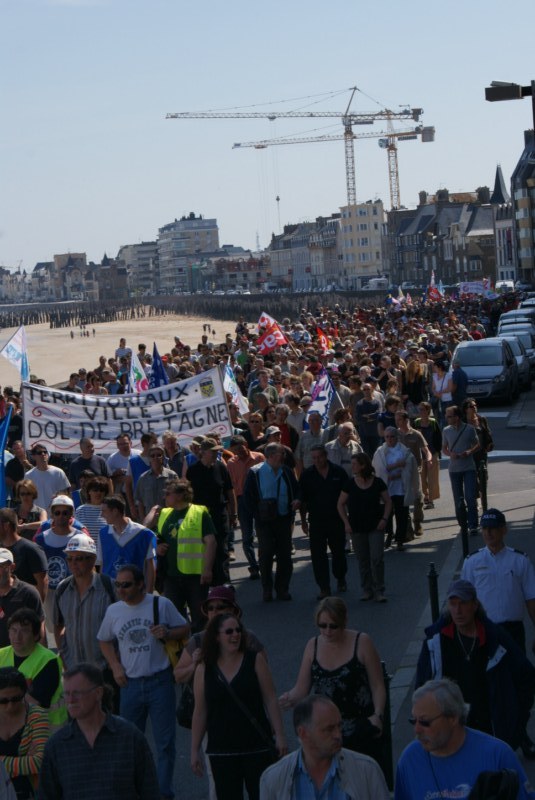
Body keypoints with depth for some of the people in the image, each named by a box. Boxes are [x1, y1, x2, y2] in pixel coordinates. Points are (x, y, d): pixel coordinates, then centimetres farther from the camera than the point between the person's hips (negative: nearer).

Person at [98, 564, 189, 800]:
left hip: (160, 681, -3)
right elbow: (104, 641, 17)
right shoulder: (113, 611, 4)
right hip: (130, 683, 3)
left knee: (164, 741, 1)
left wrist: (167, 634, -16)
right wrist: (115, 666, 3)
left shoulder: (161, 604, -5)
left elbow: (184, 628, 4)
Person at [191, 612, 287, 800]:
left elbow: (270, 700, -1)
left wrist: (280, 736, -5)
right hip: (221, 750, 1)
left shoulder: (255, 661, -1)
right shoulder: (204, 670, 1)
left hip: (257, 747, -1)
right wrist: (195, 750, 4)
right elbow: (200, 712, 4)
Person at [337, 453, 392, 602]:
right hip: (357, 528, 2)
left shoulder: (378, 483, -4)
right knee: (363, 560, 8)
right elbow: (340, 504, 7)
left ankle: (379, 590, 1)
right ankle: (366, 590, 20)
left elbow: (388, 502, 4)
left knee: (377, 558, -8)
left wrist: (384, 519, -7)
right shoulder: (350, 484, 0)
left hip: (375, 527, -2)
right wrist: (346, 522, -2)